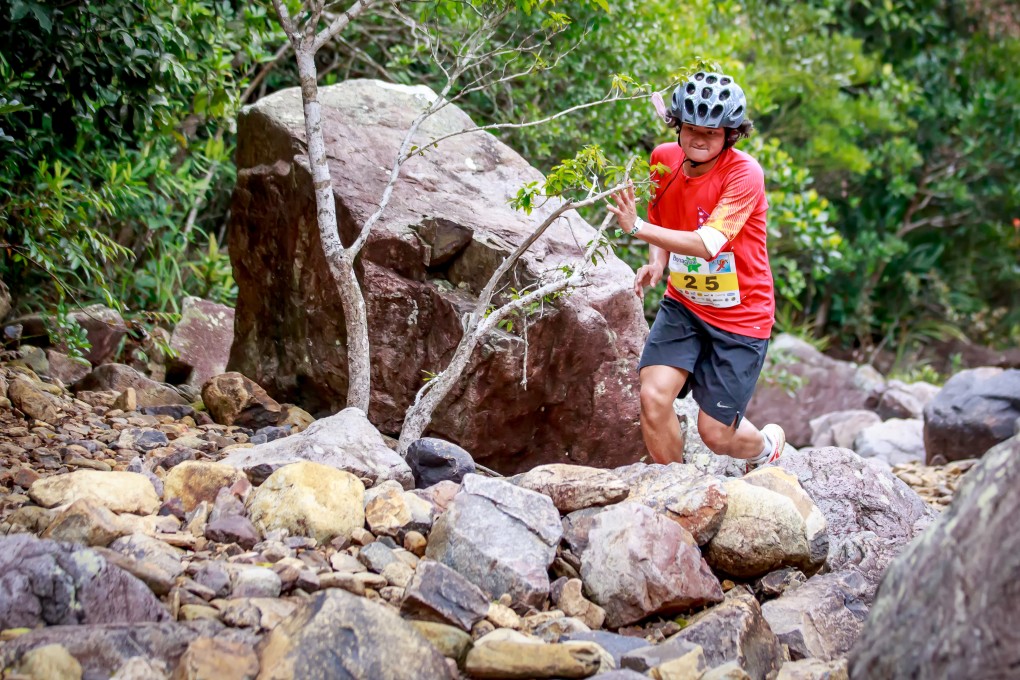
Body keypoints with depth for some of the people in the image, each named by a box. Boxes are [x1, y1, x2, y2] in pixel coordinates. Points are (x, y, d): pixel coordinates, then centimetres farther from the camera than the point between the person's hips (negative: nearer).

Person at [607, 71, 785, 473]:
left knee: (714, 433, 0)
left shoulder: (744, 174, -22)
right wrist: (656, 264, -9)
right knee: (653, 397, -16)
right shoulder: (664, 159, -5)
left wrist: (637, 227, -41)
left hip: (739, 316, -4)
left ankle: (767, 445, 37)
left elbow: (707, 244, -32)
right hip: (683, 304, 5)